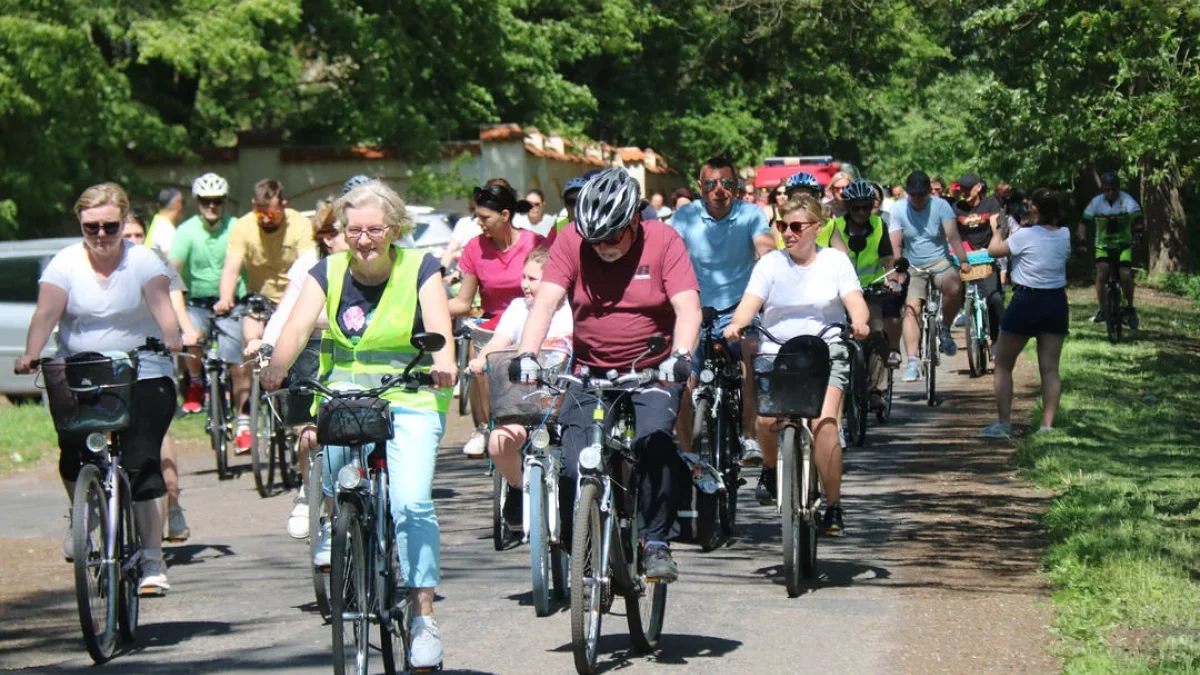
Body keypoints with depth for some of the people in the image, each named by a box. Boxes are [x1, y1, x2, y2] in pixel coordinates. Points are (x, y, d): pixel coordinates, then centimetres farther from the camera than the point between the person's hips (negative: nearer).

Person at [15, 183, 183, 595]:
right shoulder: (66, 264, 1)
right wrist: (31, 354, -28)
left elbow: (161, 303, -17)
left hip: (142, 378, -2)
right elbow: (46, 312, -12)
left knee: (140, 464, -13)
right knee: (72, 450, -8)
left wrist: (171, 338, -37)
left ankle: (153, 561, -8)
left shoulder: (143, 262, -2)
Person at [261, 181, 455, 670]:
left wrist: (443, 364, -38)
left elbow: (438, 327, -16)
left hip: (411, 400, -3)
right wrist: (276, 369, -32)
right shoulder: (328, 273, 3)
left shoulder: (419, 269, -2)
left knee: (410, 502, -19)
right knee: (328, 439, -28)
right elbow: (298, 326, -11)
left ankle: (424, 617, -12)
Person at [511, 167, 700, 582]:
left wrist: (679, 356, -35)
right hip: (590, 373, 2)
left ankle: (657, 543, -16)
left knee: (654, 440, -27)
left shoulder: (663, 242, -8)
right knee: (573, 467, -12)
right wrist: (527, 354, -31)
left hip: (652, 373, -2)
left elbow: (687, 307, -17)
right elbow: (546, 302, -14)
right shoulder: (572, 243, -5)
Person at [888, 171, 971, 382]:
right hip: (913, 267, 1)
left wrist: (963, 261, -30)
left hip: (940, 261, -1)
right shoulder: (899, 209, -5)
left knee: (954, 288, -32)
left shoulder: (940, 206, -7)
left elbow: (953, 235, -17)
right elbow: (895, 244, -10)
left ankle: (945, 329, -6)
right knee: (911, 309, -17)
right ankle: (913, 362, -20)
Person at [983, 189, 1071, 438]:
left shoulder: (1026, 236, -16)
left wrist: (997, 232, 15)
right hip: (1056, 301, 5)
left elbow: (994, 251, -7)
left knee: (1003, 365, 7)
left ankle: (1003, 423, 1)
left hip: (1026, 301, -5)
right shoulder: (1065, 235, 0)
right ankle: (1047, 425, 2)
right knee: (1050, 368, 7)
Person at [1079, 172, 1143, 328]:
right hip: (1103, 244, 1)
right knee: (1101, 274, -20)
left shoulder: (1127, 200, -14)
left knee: (1126, 275, -17)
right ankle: (1102, 309, -6)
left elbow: (1137, 218, -26)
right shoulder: (1096, 202, -10)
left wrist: (1137, 233, -45)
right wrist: (1082, 240, -25)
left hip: (1123, 244, -1)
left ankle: (1130, 308, 5)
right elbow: (1084, 223, -8)